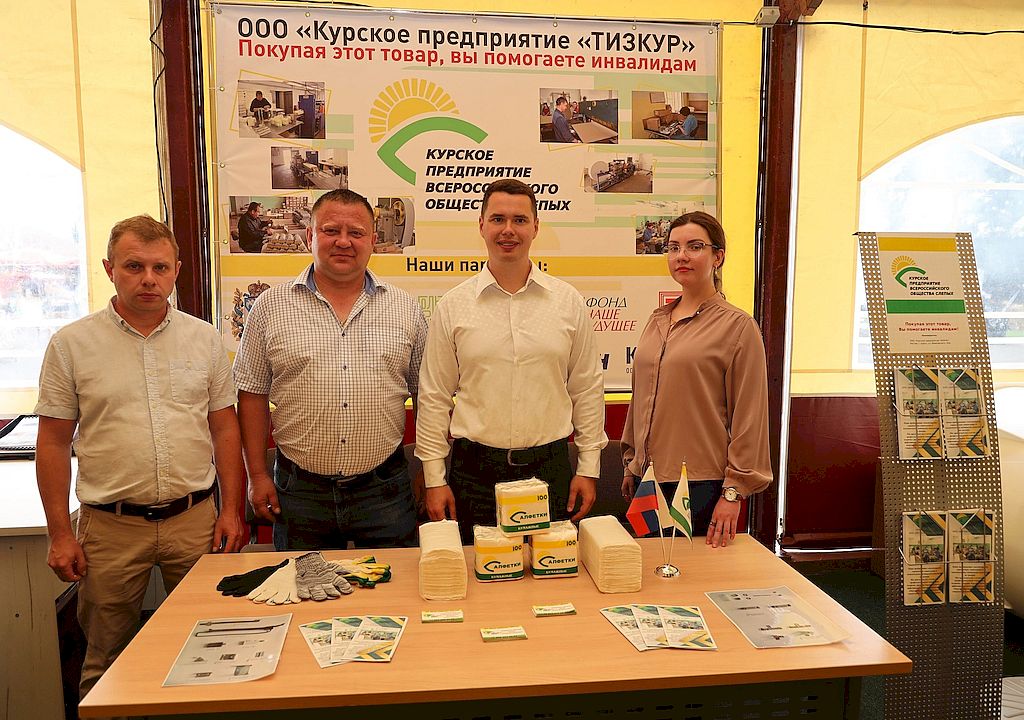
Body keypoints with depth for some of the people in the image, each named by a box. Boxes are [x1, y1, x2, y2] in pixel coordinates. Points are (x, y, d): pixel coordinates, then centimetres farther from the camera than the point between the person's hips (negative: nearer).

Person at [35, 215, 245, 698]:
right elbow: (53, 443, 1)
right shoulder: (71, 343, -2)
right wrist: (60, 533, -2)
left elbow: (224, 428, 6)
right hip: (110, 527, -1)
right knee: (106, 664, 13)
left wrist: (231, 509, 2)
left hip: (194, 519, 2)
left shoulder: (204, 338, 3)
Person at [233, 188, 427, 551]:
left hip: (385, 489, 1)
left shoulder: (405, 308, 4)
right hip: (299, 490, 0)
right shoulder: (270, 307, 1)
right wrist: (258, 475, 1)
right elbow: (253, 394, 4)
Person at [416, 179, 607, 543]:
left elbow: (587, 389, 6)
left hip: (550, 464, 1)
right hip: (475, 468, 0)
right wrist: (434, 478, 0)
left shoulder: (568, 301, 2)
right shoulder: (452, 306, 0)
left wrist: (589, 467, 4)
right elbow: (434, 397, 2)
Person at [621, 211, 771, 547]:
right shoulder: (657, 321, 11)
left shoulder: (737, 325, -6)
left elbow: (748, 416, -9)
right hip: (649, 479, 6)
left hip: (702, 484, -5)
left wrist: (734, 491, -11)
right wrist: (630, 464, 18)